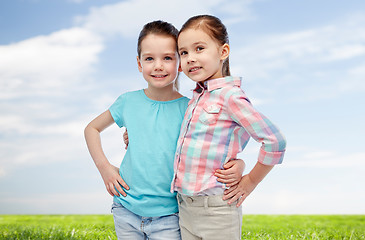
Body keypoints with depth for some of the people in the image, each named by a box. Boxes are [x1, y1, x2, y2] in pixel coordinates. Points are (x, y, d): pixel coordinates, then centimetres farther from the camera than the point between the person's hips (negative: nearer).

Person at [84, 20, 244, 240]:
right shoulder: (129, 102, -2)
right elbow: (92, 128, 15)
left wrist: (237, 165, -24)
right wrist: (104, 167, 3)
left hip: (168, 216, -2)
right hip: (126, 211, 2)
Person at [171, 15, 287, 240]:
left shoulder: (230, 96, -14)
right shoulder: (197, 96, 10)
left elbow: (275, 141, -19)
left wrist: (251, 181, -9)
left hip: (216, 208, -7)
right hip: (186, 207, 7)